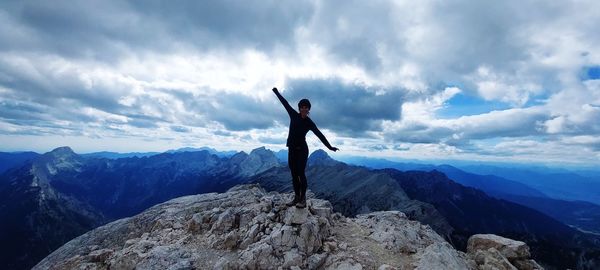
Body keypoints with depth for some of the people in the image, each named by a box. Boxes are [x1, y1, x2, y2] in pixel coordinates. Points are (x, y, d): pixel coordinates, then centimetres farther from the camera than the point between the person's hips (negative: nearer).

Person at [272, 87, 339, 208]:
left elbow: (319, 135, -5)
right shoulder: (294, 115, 3)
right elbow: (285, 103, 11)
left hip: (302, 150, -4)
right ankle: (297, 197, 14)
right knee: (294, 174, 6)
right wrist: (276, 92, 21)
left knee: (300, 173, -9)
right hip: (292, 149, 4)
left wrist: (329, 146, -11)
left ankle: (303, 199, -2)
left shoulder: (309, 123, -4)